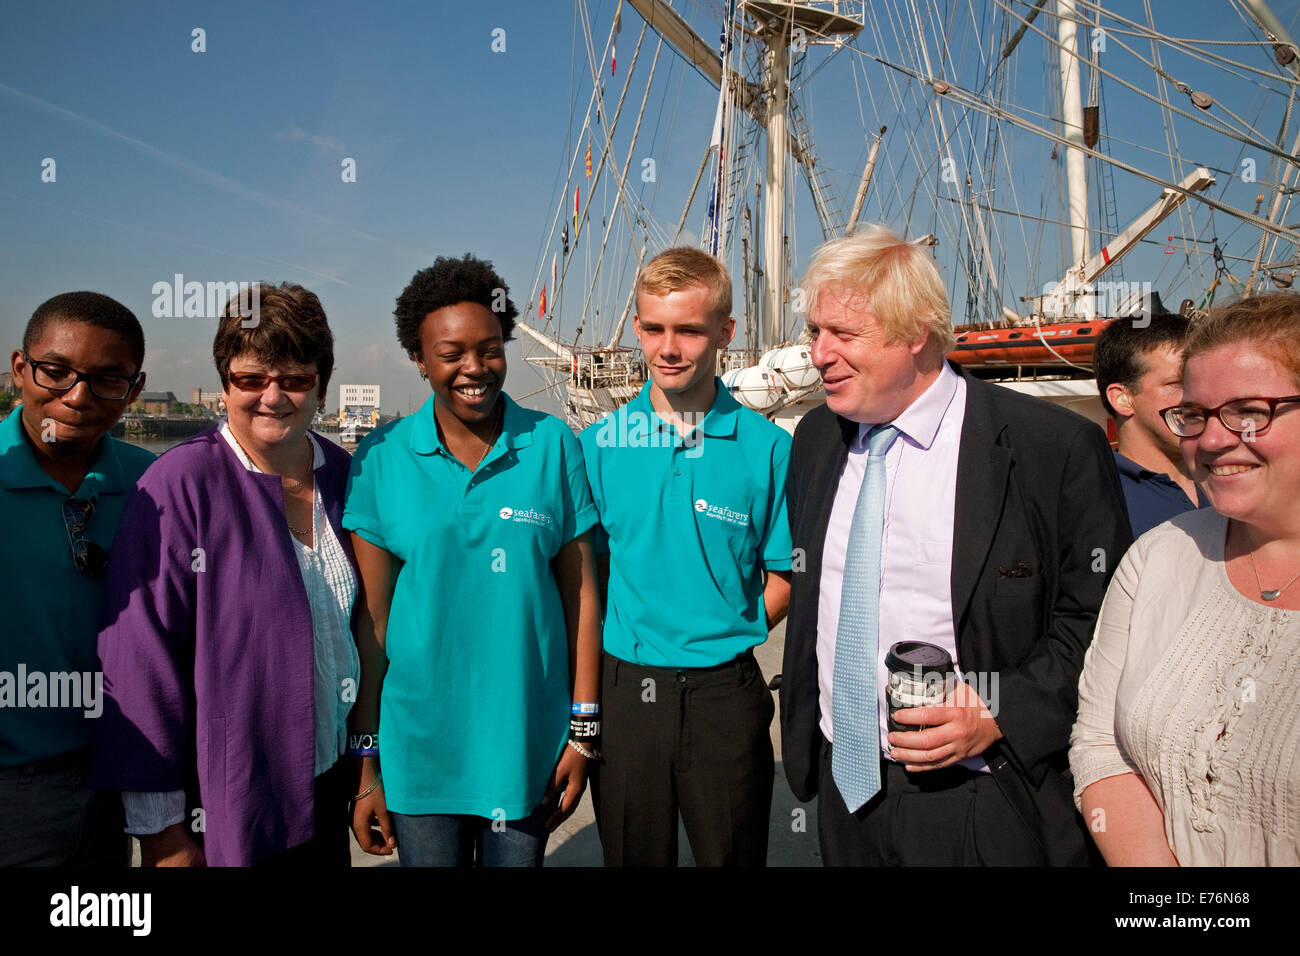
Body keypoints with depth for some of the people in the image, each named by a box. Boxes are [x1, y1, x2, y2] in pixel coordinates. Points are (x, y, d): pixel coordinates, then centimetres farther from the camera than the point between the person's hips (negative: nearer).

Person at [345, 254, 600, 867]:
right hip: (419, 746, 0)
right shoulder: (382, 460, -4)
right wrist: (367, 762, -2)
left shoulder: (553, 445, -3)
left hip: (529, 742, 1)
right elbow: (372, 615, -3)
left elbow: (579, 590, -2)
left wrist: (584, 729, -2)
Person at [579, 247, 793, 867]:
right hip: (625, 689, 1)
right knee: (632, 854, 17)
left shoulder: (766, 447, -5)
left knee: (732, 855, 14)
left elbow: (784, 576, 2)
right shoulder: (599, 444, -1)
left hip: (725, 693, -1)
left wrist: (729, 635, -6)